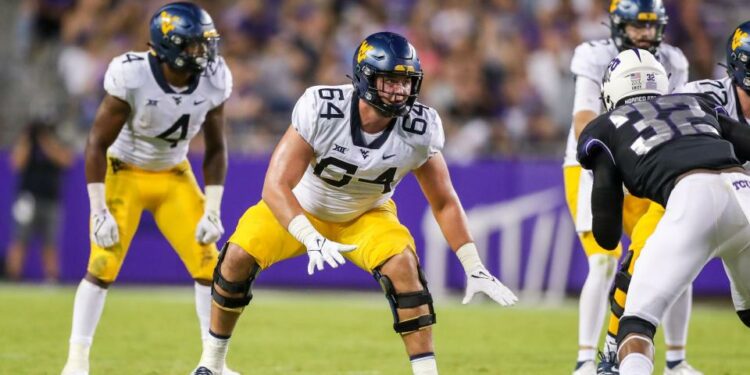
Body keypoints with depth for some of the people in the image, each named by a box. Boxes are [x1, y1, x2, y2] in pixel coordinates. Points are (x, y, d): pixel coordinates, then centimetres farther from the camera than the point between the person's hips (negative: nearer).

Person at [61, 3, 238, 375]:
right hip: (124, 172, -4)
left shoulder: (213, 82, -14)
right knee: (103, 266, -12)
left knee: (208, 263, -4)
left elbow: (215, 149, 0)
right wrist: (99, 211, -22)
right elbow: (97, 142, -20)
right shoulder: (132, 77, -28)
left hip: (174, 176, 4)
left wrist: (212, 211, -6)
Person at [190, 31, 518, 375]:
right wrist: (313, 241, -51)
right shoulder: (321, 109, -34)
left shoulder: (419, 129, -24)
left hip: (366, 217, 1)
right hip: (303, 208, -1)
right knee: (238, 257, -19)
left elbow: (444, 203, -10)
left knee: (402, 264, -26)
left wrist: (475, 269, -14)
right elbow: (276, 186, -37)